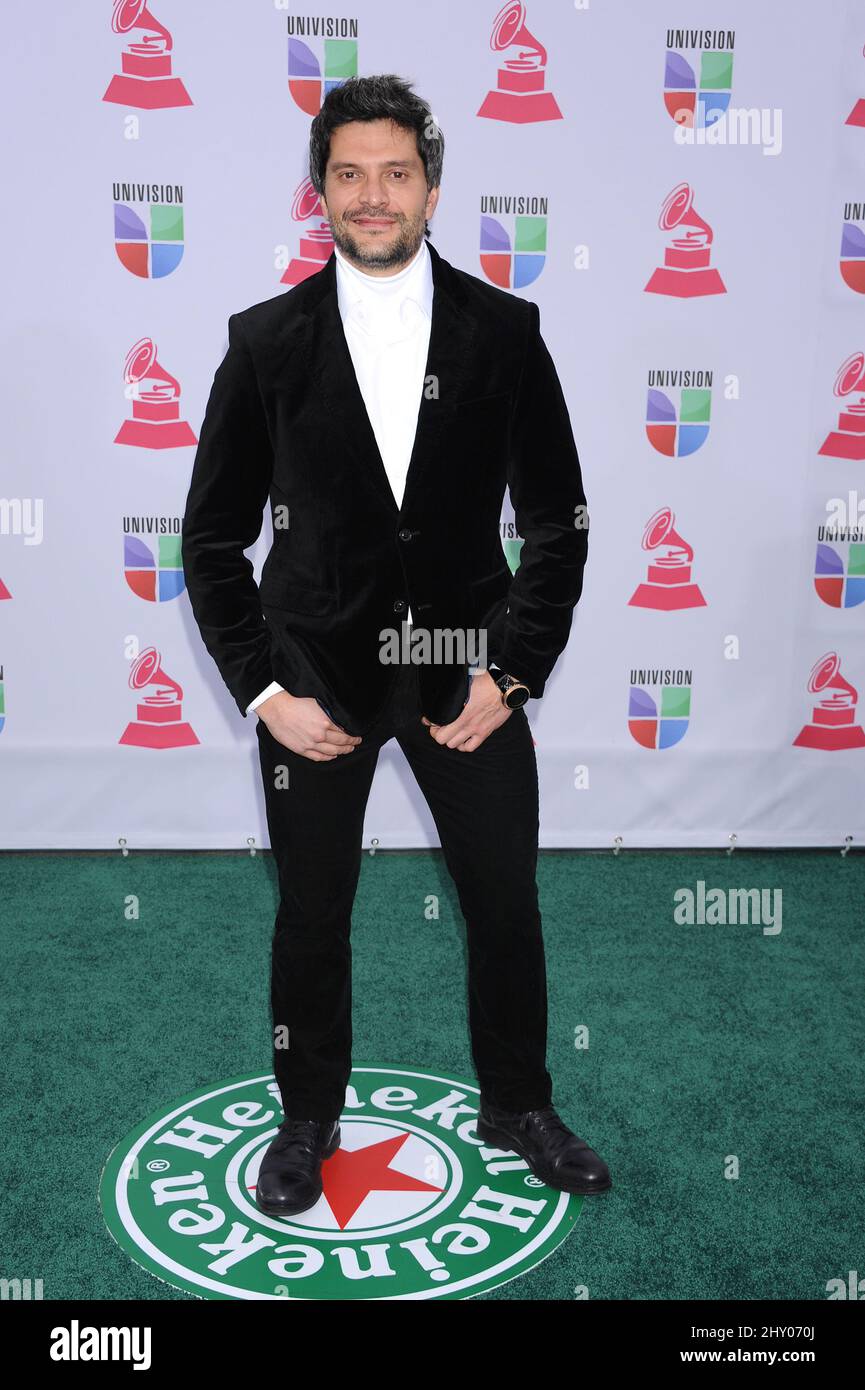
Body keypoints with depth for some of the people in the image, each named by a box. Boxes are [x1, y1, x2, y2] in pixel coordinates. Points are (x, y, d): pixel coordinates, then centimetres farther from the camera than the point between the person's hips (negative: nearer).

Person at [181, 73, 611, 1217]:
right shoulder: (266, 339, -1)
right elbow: (213, 535, 1)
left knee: (506, 900, 10)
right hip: (317, 674, 0)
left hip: (465, 667, 1)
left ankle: (517, 1106, 36)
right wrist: (263, 688, -7)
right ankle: (309, 1121, 36)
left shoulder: (504, 330, 0)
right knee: (312, 913, 11)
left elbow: (556, 519, 2)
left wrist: (513, 675, -6)